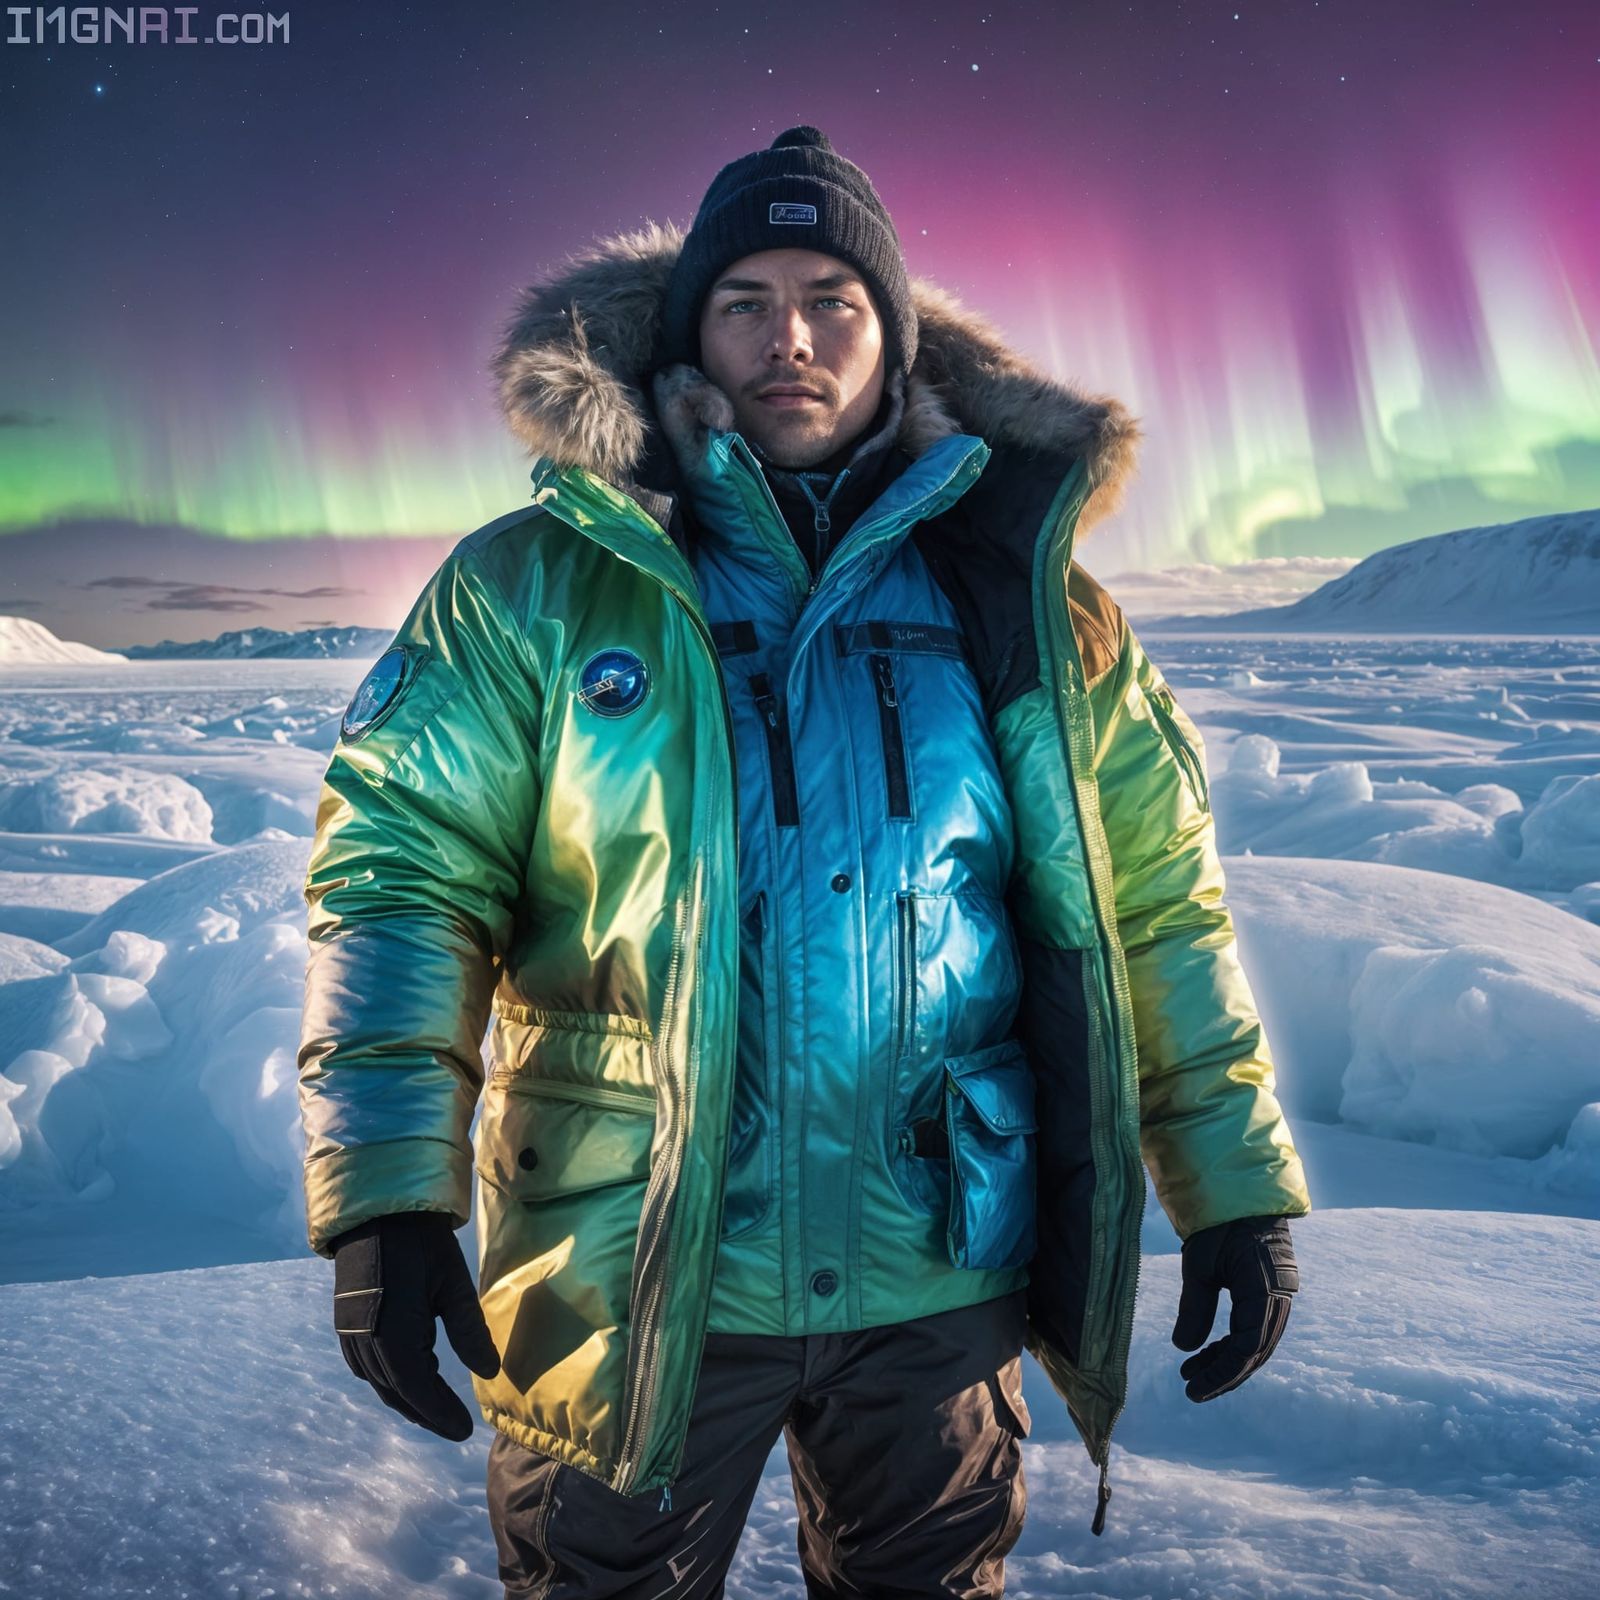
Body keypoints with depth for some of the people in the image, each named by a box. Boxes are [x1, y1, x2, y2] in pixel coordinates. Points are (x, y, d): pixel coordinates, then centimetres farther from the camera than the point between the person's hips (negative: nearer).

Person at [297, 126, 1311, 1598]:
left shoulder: (1026, 603, 2)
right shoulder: (537, 588, -5)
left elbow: (1159, 909, 4)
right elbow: (402, 862, -9)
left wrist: (1240, 1193, 3)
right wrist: (390, 1202, -18)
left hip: (944, 1280, 2)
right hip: (632, 1279, -1)